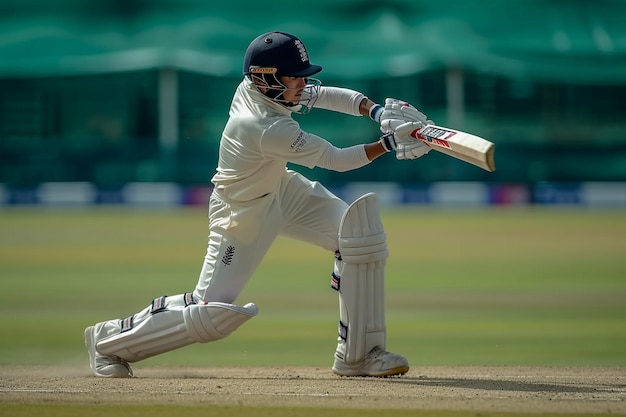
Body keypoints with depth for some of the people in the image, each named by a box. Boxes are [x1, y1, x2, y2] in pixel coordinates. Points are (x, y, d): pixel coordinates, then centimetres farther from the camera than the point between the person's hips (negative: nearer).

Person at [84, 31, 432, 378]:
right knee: (213, 313, -5)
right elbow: (335, 160, -28)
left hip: (282, 191, 9)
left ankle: (358, 353, 1)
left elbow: (327, 95, -5)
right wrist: (388, 144, -30)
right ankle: (109, 340, 16)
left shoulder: (257, 86, -15)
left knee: (358, 231, -6)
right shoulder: (266, 129, -37)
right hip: (243, 215, -9)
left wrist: (376, 111, -20)